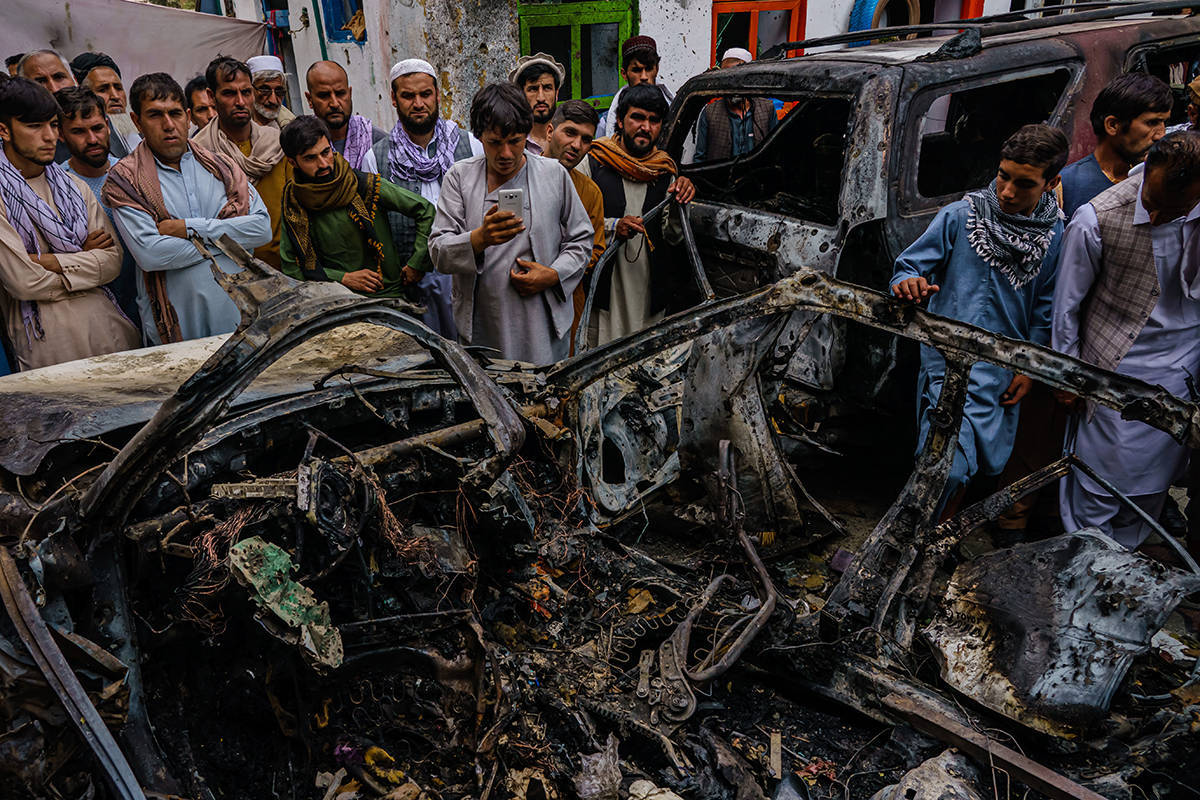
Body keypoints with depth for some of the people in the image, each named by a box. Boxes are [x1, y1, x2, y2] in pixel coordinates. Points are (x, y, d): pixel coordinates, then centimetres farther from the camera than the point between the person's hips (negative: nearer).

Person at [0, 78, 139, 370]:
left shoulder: (72, 186, 13)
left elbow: (112, 261, 2)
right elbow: (24, 283, -12)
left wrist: (48, 261, -10)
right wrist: (83, 257, 0)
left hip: (109, 325, 5)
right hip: (46, 339, -5)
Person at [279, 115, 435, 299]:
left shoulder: (365, 185, -4)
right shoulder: (292, 201, 3)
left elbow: (426, 210, 1)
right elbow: (290, 267, 5)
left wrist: (414, 267, -1)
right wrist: (344, 278, -7)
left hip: (388, 296, -1)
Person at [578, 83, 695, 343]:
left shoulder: (666, 170, 11)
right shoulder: (592, 163, -1)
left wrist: (679, 203, -12)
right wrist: (613, 227, -19)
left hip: (650, 291, 4)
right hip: (603, 287, -3)